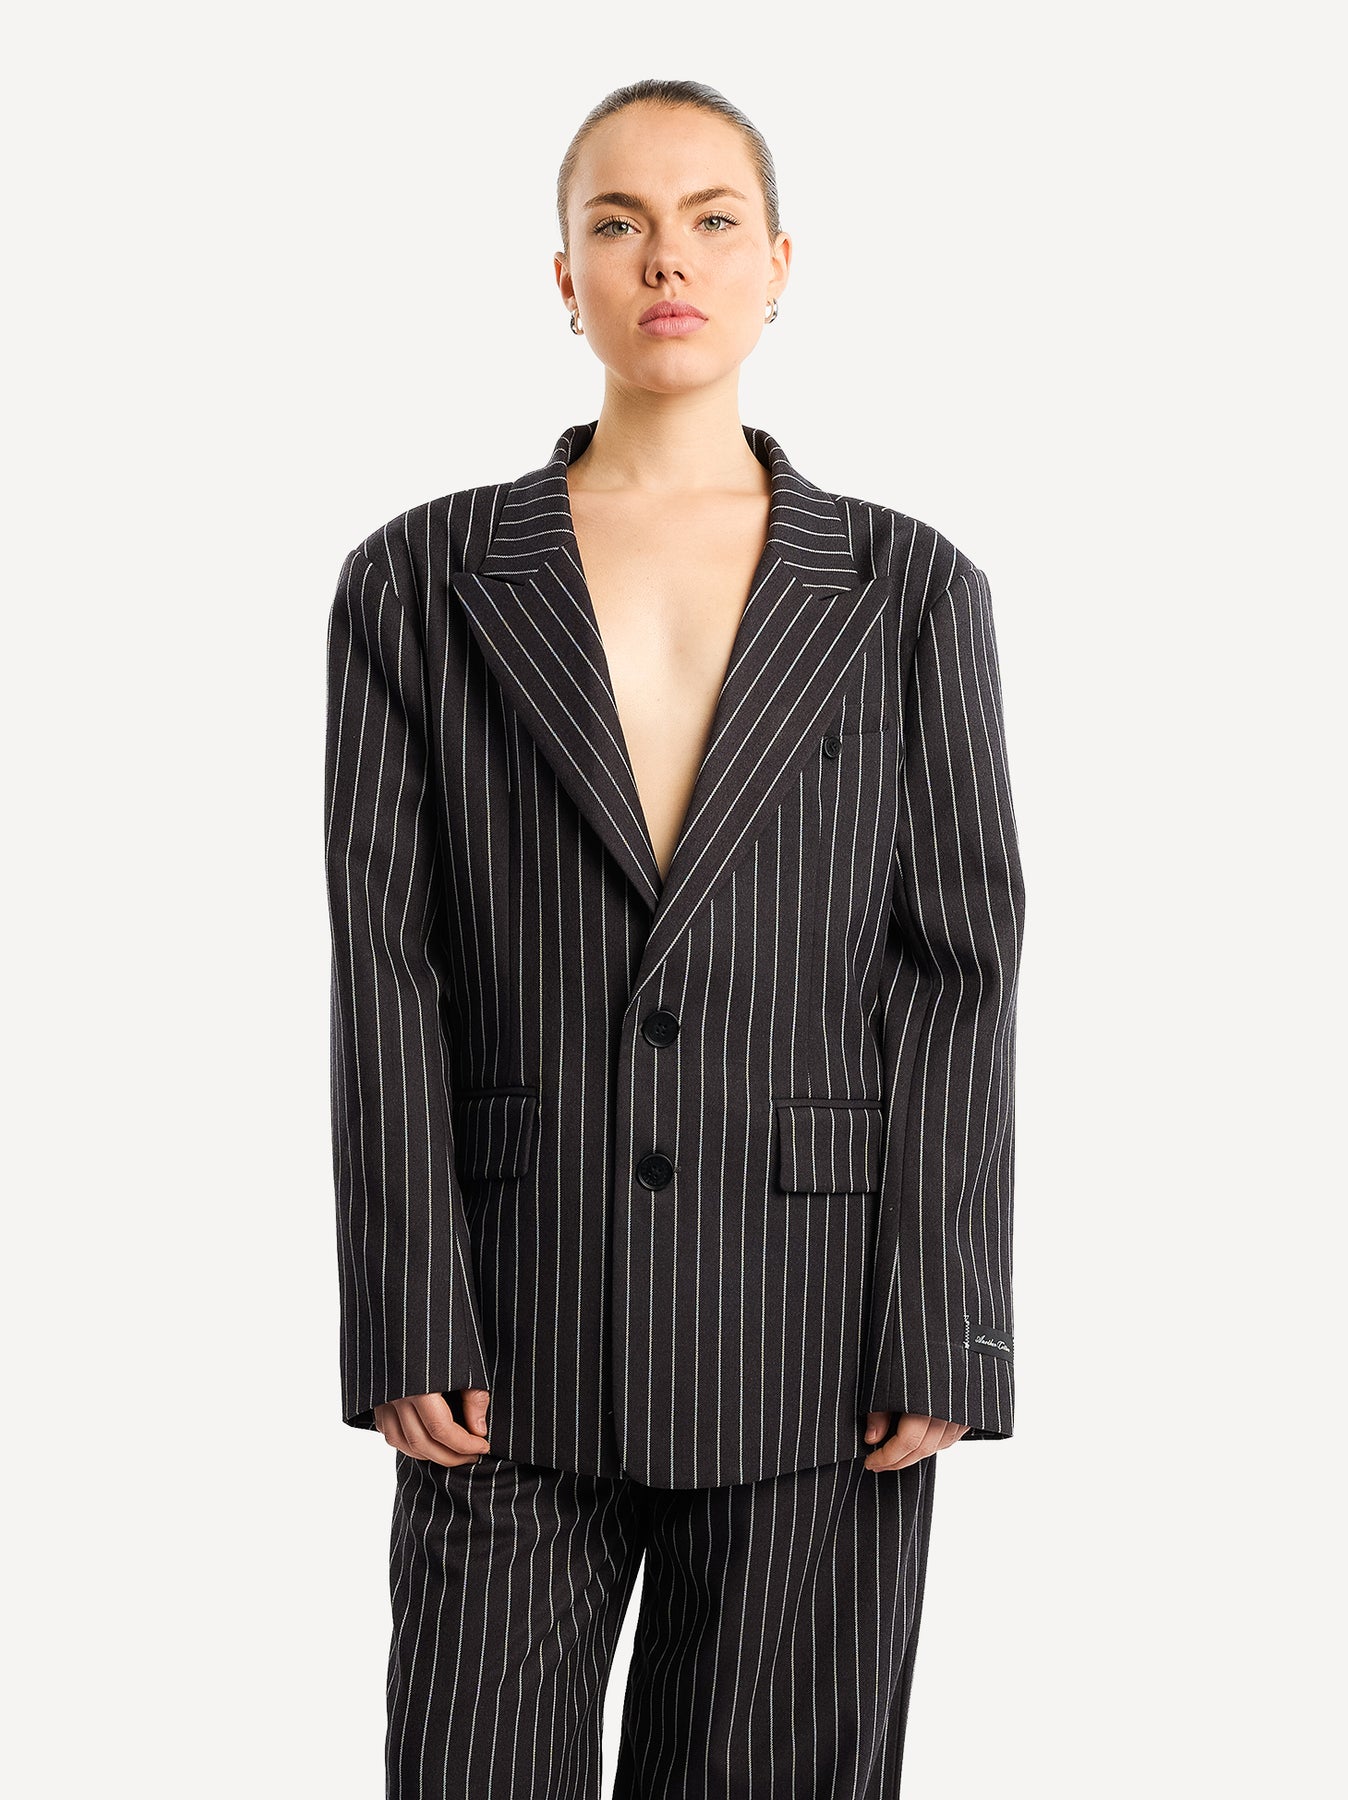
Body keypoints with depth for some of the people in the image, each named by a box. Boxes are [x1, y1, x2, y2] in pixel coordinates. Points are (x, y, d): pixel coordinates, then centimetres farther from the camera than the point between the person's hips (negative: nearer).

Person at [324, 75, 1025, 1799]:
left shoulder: (908, 590, 5)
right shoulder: (421, 580, 5)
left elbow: (959, 970, 1)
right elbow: (386, 966, 0)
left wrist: (937, 1341, -5)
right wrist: (410, 1328, -6)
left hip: (812, 1336, 0)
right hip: (520, 1339, 0)